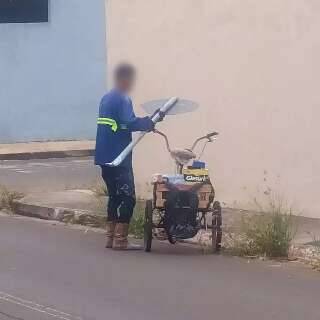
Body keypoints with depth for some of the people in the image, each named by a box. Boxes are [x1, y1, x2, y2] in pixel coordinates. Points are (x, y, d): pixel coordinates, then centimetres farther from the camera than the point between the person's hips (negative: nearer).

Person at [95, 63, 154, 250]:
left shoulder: (106, 99, 15)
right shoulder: (123, 100, -13)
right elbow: (129, 123, -27)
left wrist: (145, 123, 12)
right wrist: (148, 123, -13)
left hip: (105, 157, 9)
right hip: (118, 158, -9)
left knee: (115, 196, 16)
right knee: (128, 198, -5)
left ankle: (111, 238, 17)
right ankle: (120, 240, -7)